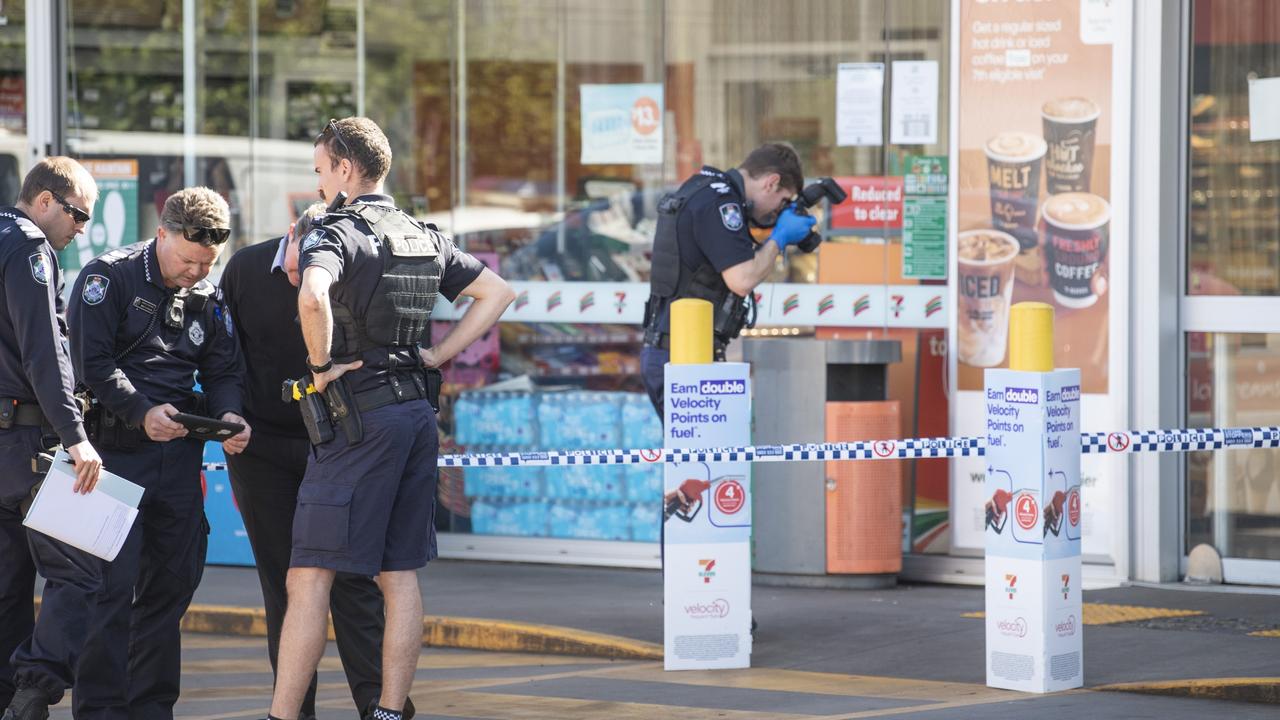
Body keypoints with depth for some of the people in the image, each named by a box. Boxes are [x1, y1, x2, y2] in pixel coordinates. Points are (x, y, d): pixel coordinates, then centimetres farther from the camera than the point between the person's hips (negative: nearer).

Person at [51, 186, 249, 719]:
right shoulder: (109, 277, -5)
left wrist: (228, 414, -8)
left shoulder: (209, 298, 13)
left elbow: (223, 371, 14)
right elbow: (91, 361, -12)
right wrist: (140, 411, -22)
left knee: (174, 581, 7)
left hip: (179, 455, 6)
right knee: (113, 583, -9)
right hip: (116, 451, -6)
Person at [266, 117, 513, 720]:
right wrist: (437, 356, 14)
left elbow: (312, 297, -31)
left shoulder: (336, 234, -10)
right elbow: (498, 293, 20)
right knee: (399, 575, 10)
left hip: (358, 418, -7)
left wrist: (321, 365, -15)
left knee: (309, 578, -6)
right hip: (418, 413, 7)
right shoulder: (426, 239, 14)